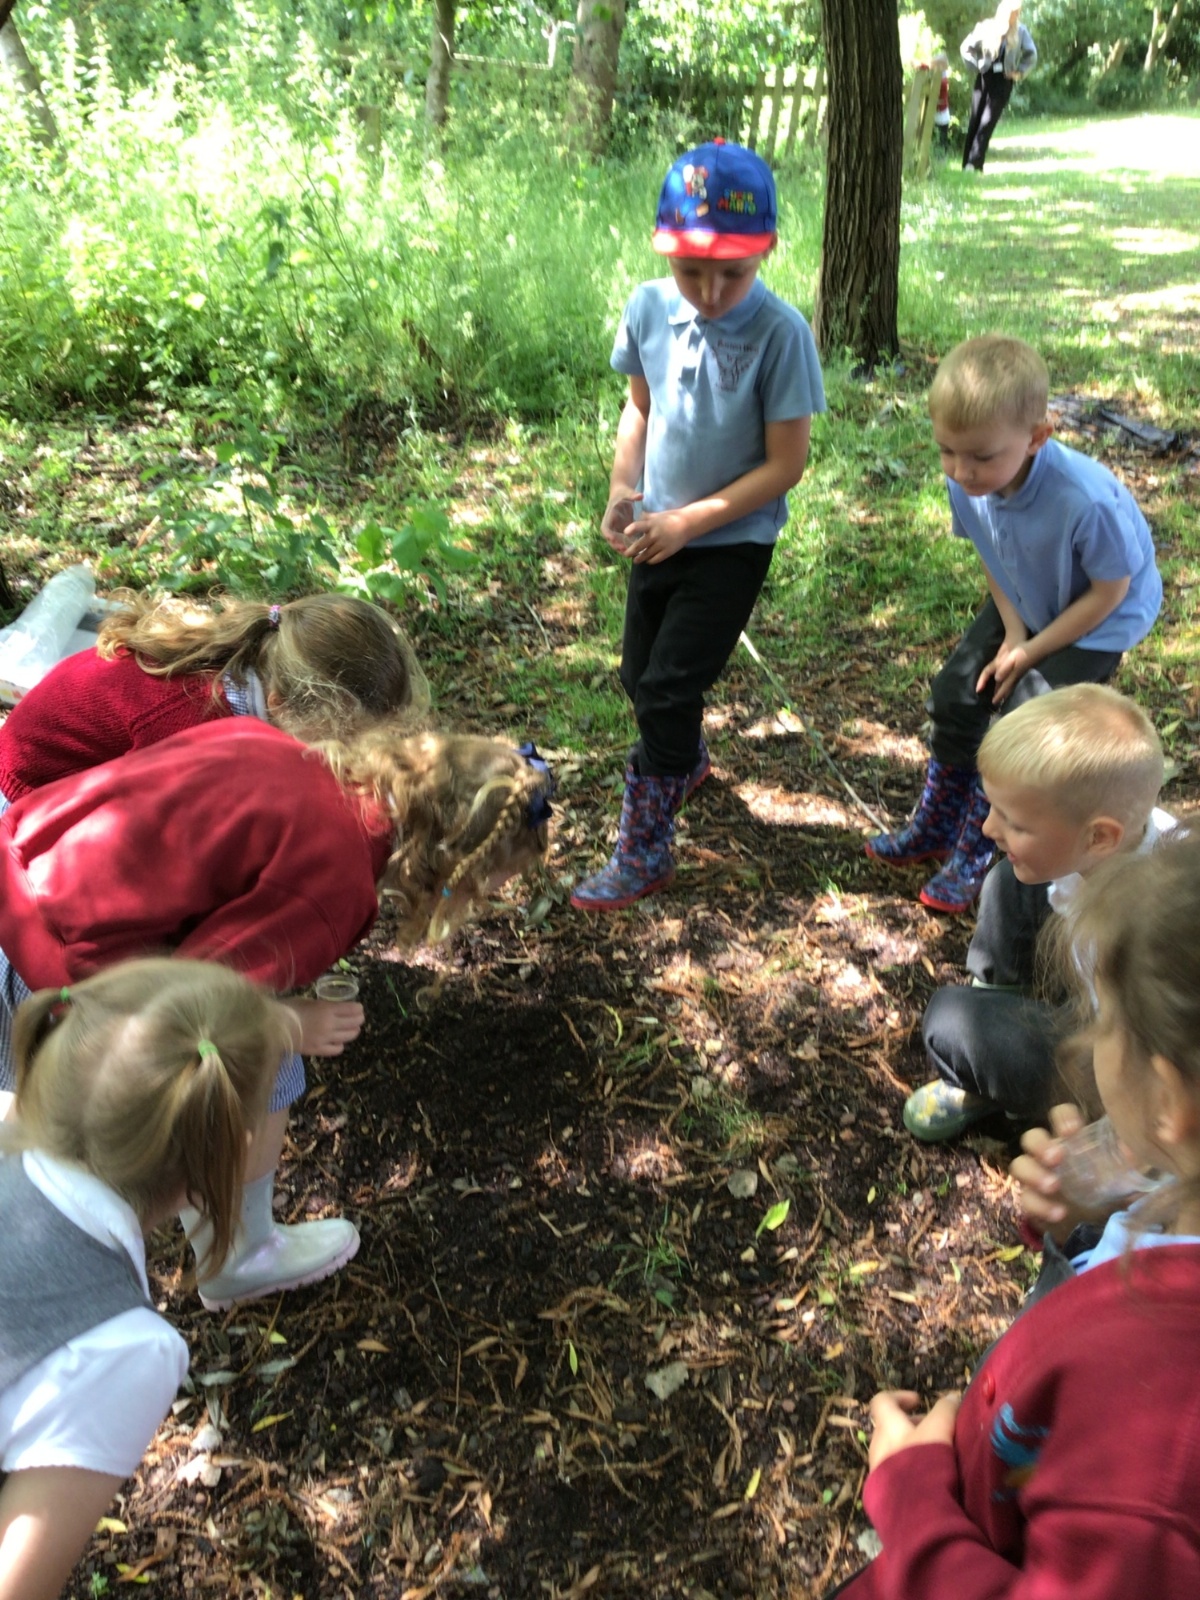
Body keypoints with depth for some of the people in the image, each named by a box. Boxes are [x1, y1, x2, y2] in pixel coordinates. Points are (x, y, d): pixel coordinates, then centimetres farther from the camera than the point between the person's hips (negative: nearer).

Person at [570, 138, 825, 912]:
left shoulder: (780, 333, -21)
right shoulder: (649, 308, -6)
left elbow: (785, 465, -18)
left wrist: (691, 520, -21)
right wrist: (624, 487, -6)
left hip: (732, 542, -6)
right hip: (659, 534, 6)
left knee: (668, 689, -7)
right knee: (640, 674, 18)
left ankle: (645, 853, 10)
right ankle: (688, 760, 50)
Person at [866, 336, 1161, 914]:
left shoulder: (1086, 499, -40)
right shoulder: (965, 483, -23)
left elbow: (1109, 590, -23)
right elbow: (993, 558, -3)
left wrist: (1031, 653, -18)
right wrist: (1013, 633, -11)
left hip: (1099, 620, -5)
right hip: (1024, 605, 6)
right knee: (955, 693, 1)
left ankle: (973, 853, 8)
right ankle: (935, 826, 23)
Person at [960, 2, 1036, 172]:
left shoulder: (1020, 31, -2)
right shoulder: (986, 27, -4)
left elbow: (1031, 55, 7)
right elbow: (967, 47, 5)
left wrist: (1019, 73, -1)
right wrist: (976, 67, 1)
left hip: (1003, 82, -1)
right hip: (984, 78, 1)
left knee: (988, 122, -10)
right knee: (974, 121, -1)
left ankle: (974, 163, -13)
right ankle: (967, 164, 3)